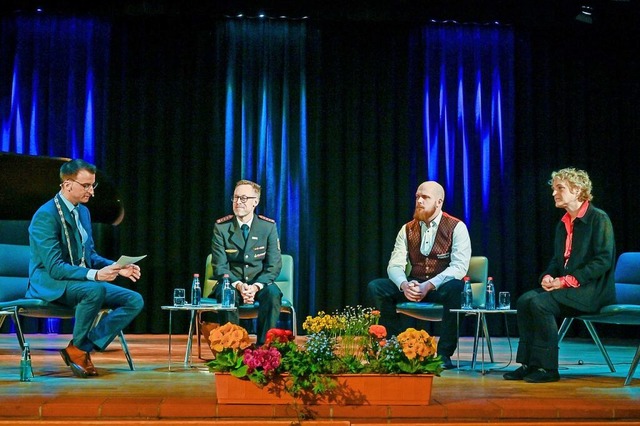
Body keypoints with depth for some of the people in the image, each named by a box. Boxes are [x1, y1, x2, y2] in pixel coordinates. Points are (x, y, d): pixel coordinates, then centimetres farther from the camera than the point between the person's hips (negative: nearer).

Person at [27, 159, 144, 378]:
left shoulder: (83, 211, 11)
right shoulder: (46, 216, -16)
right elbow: (54, 267, -23)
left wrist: (117, 267, -1)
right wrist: (95, 274, -34)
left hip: (83, 281, 8)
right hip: (50, 284, -8)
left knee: (135, 301, -9)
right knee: (96, 290, -38)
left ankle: (83, 347, -12)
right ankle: (78, 348, -14)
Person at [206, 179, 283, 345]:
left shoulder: (268, 226, -2)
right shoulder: (221, 227, -3)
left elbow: (274, 265, -5)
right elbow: (220, 266, -6)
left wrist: (256, 286, -23)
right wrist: (238, 285, -25)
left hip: (260, 284, 1)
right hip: (231, 283, 0)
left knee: (273, 293, -32)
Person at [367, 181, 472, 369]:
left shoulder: (457, 228, -5)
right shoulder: (407, 229, 8)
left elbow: (459, 266, -17)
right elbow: (395, 265, 1)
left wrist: (428, 286, -28)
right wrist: (404, 285, -23)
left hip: (442, 287, -4)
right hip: (413, 286, 4)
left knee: (455, 288, -39)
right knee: (375, 287, -17)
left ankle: (444, 353, -25)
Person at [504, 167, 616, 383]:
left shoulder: (599, 219, -8)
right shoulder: (563, 224, 17)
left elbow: (603, 261, -16)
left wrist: (567, 281, -19)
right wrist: (548, 276, -2)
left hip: (593, 290, -8)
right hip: (566, 288, 8)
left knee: (540, 303, -27)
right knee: (525, 300, -14)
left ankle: (547, 367, -19)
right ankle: (529, 363, -11)